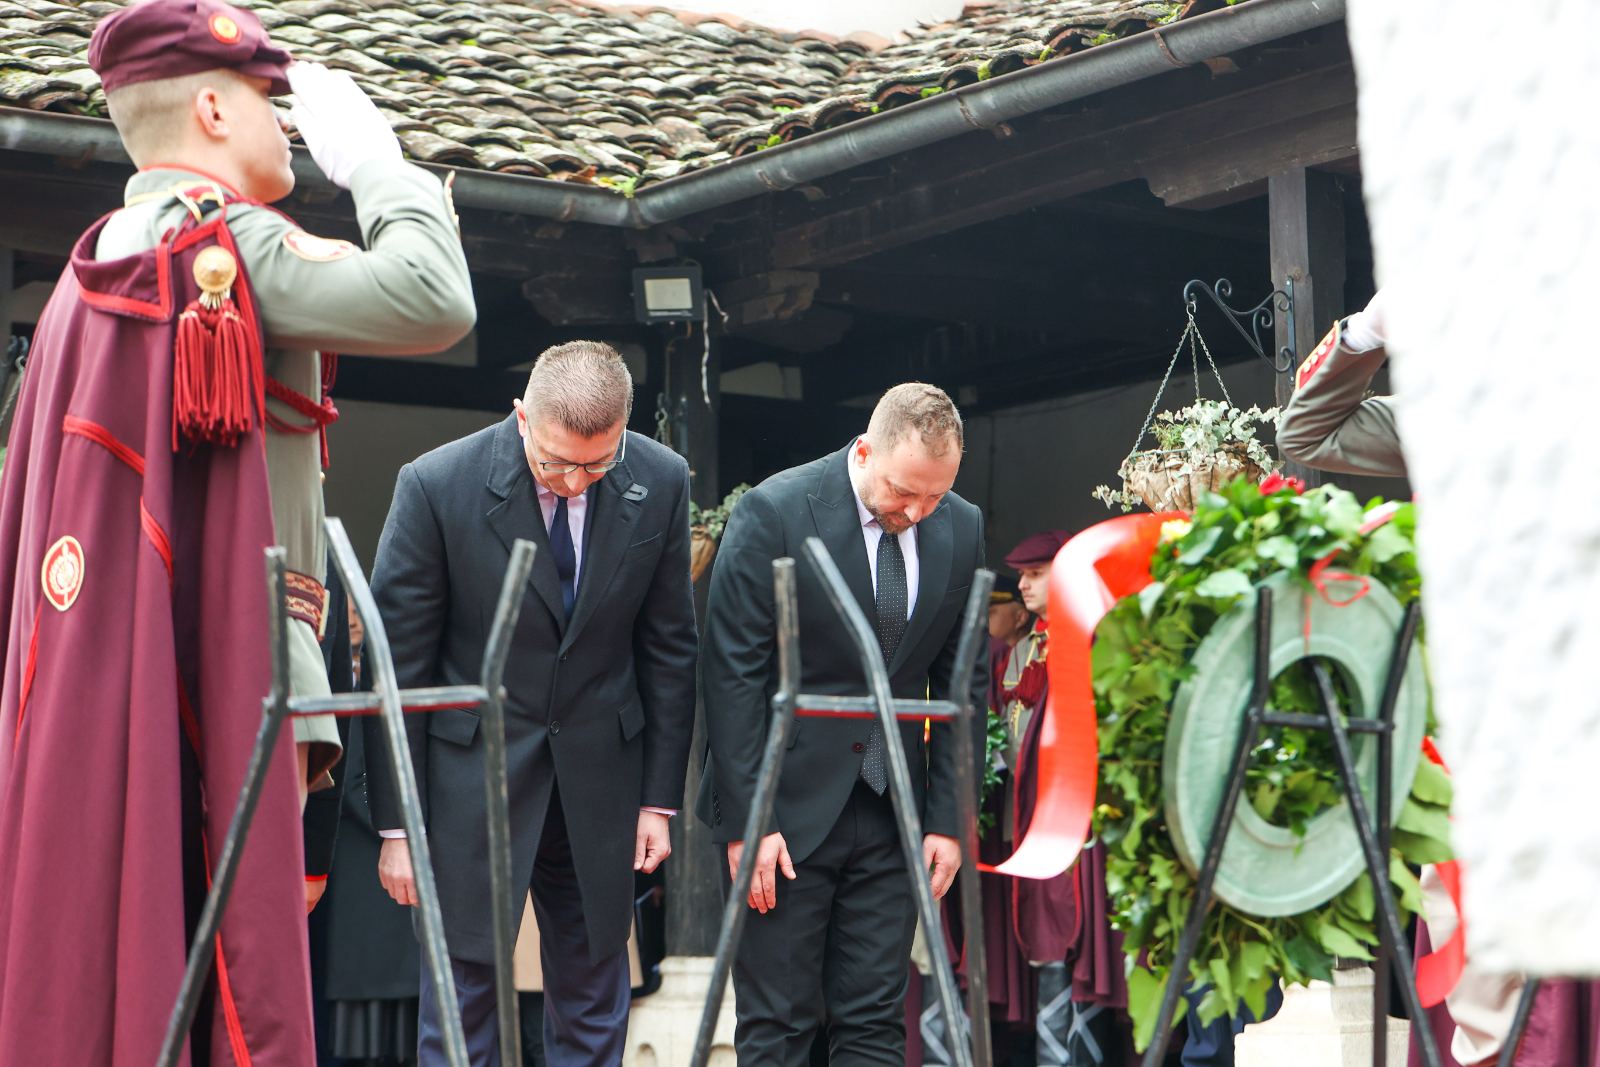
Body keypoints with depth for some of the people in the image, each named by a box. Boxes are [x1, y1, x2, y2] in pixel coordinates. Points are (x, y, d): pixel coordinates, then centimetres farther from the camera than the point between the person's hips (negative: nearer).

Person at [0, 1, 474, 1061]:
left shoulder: (93, 272, 19)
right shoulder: (223, 242, -9)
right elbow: (434, 301, -21)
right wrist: (371, 153, -6)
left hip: (85, 690, 9)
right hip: (215, 682, -9)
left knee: (87, 970, 8)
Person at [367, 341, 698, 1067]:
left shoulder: (661, 483, -5)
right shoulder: (437, 485, -14)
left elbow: (670, 647, 4)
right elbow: (398, 664, -9)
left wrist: (660, 797, 4)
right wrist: (396, 825, -8)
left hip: (599, 770, 3)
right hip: (473, 772, -3)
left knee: (595, 999, 9)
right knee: (463, 987, -2)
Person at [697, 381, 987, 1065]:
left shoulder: (962, 530, 2)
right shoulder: (775, 512, -12)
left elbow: (962, 686, 8)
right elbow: (732, 675, -11)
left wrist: (948, 820, 2)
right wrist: (745, 821, -14)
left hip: (891, 808, 4)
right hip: (787, 804, -4)